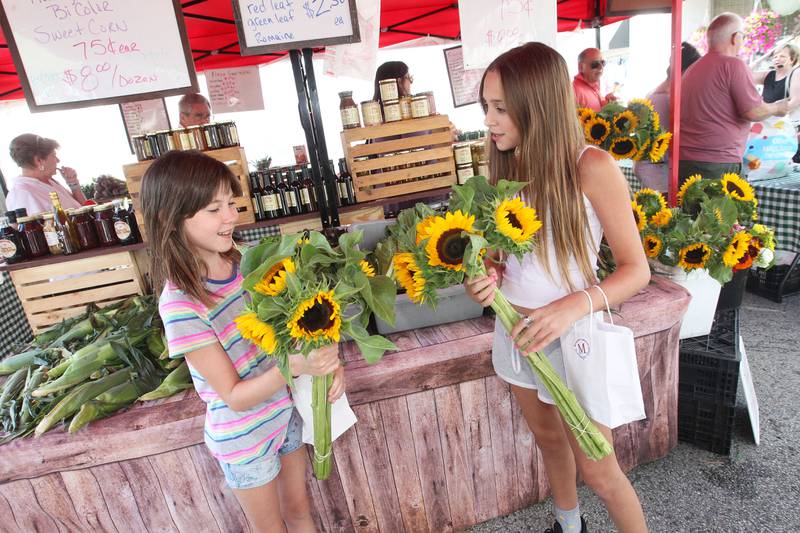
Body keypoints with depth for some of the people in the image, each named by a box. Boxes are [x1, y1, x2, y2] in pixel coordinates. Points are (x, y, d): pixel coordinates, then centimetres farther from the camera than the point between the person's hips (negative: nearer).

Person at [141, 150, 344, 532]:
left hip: (285, 411, 5)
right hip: (244, 436, -4)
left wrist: (327, 360, -22)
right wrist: (294, 365, -39)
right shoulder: (181, 304, -27)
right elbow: (234, 397, -23)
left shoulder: (243, 263, -10)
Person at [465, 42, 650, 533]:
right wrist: (487, 278, -15)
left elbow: (637, 269, -15)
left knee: (597, 471, 11)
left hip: (570, 336, -6)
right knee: (549, 440, 26)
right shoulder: (507, 165, -2)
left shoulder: (591, 167, -19)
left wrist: (574, 306, -31)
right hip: (514, 332, 6)